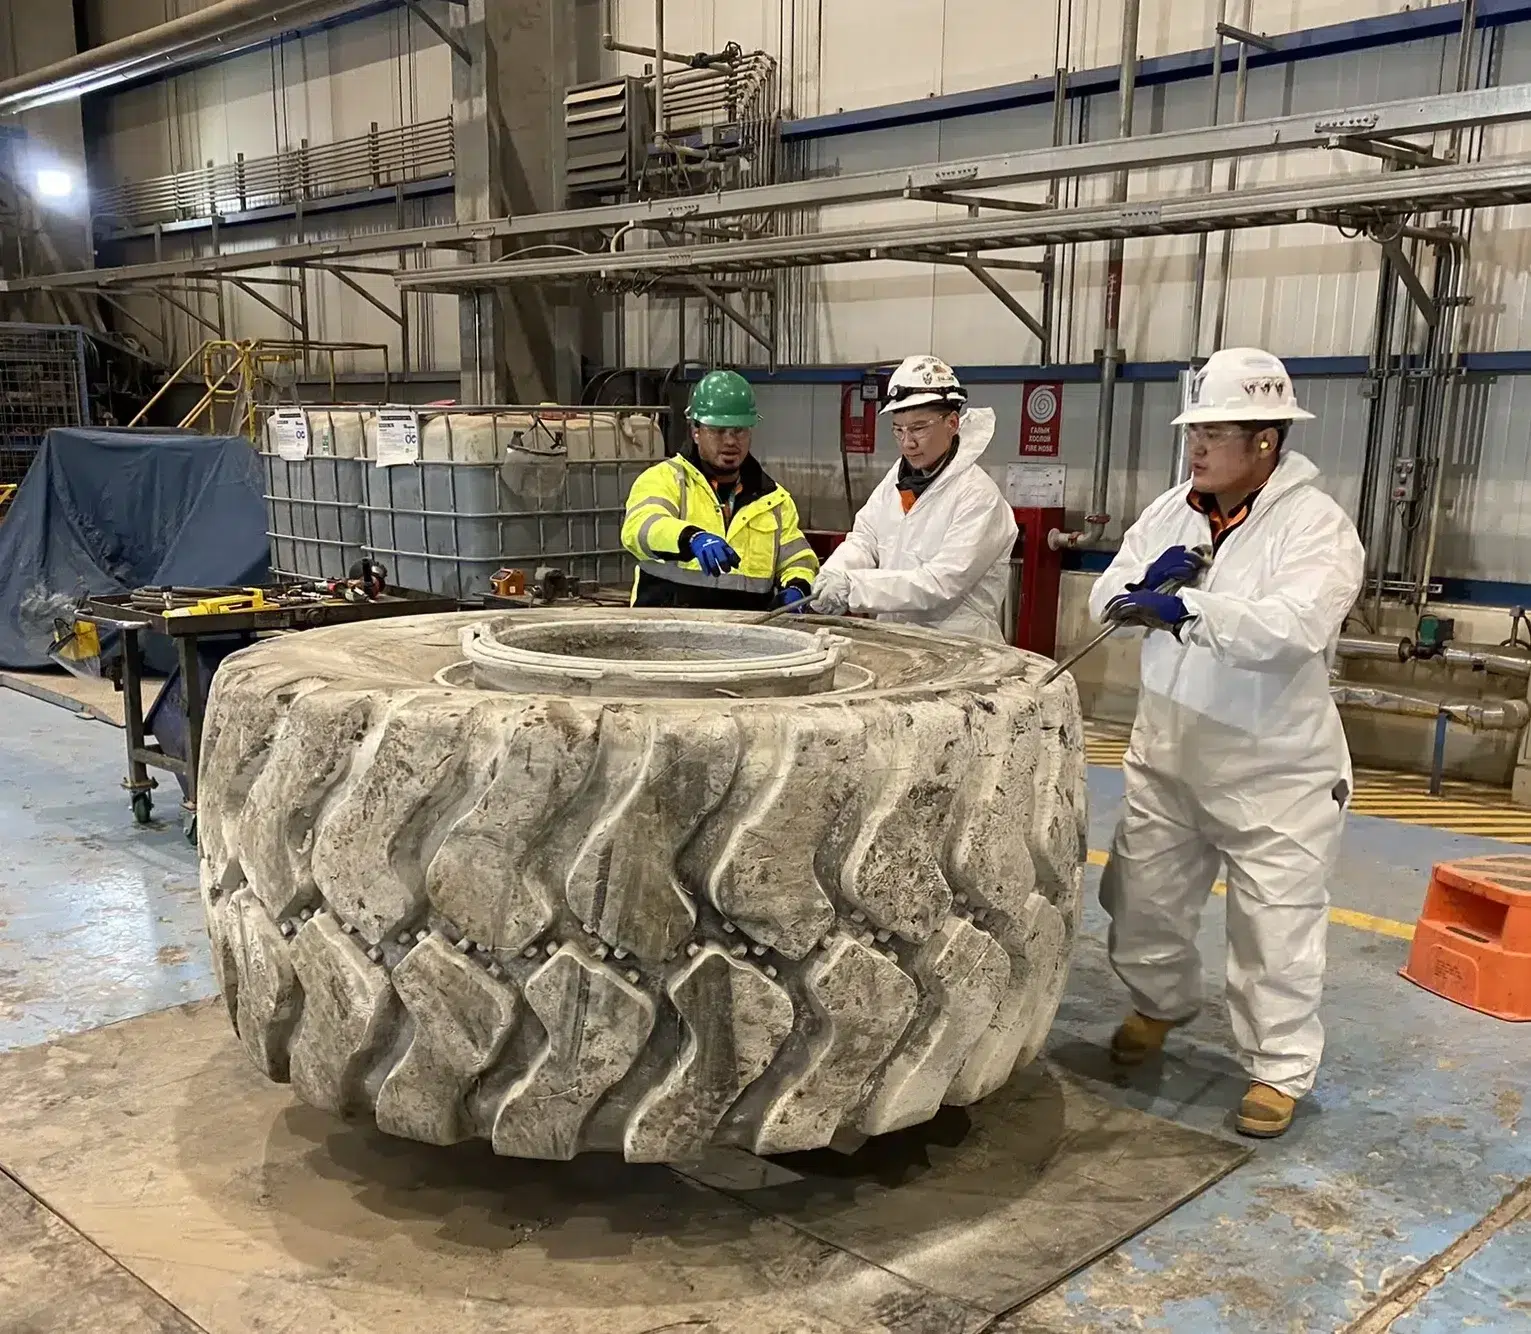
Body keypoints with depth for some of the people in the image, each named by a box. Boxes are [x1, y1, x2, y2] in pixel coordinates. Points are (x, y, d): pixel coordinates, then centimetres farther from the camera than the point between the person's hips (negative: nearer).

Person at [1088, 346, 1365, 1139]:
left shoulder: (1318, 526, -16)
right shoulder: (1172, 511, 2)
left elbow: (1293, 627, -33)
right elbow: (1106, 599, 3)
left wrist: (1187, 609, -45)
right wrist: (1148, 583, -19)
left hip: (1273, 769, -5)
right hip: (1165, 753, 6)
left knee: (1275, 926, 4)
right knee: (1146, 896, 17)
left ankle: (1279, 1069, 22)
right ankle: (1158, 1006, 42)